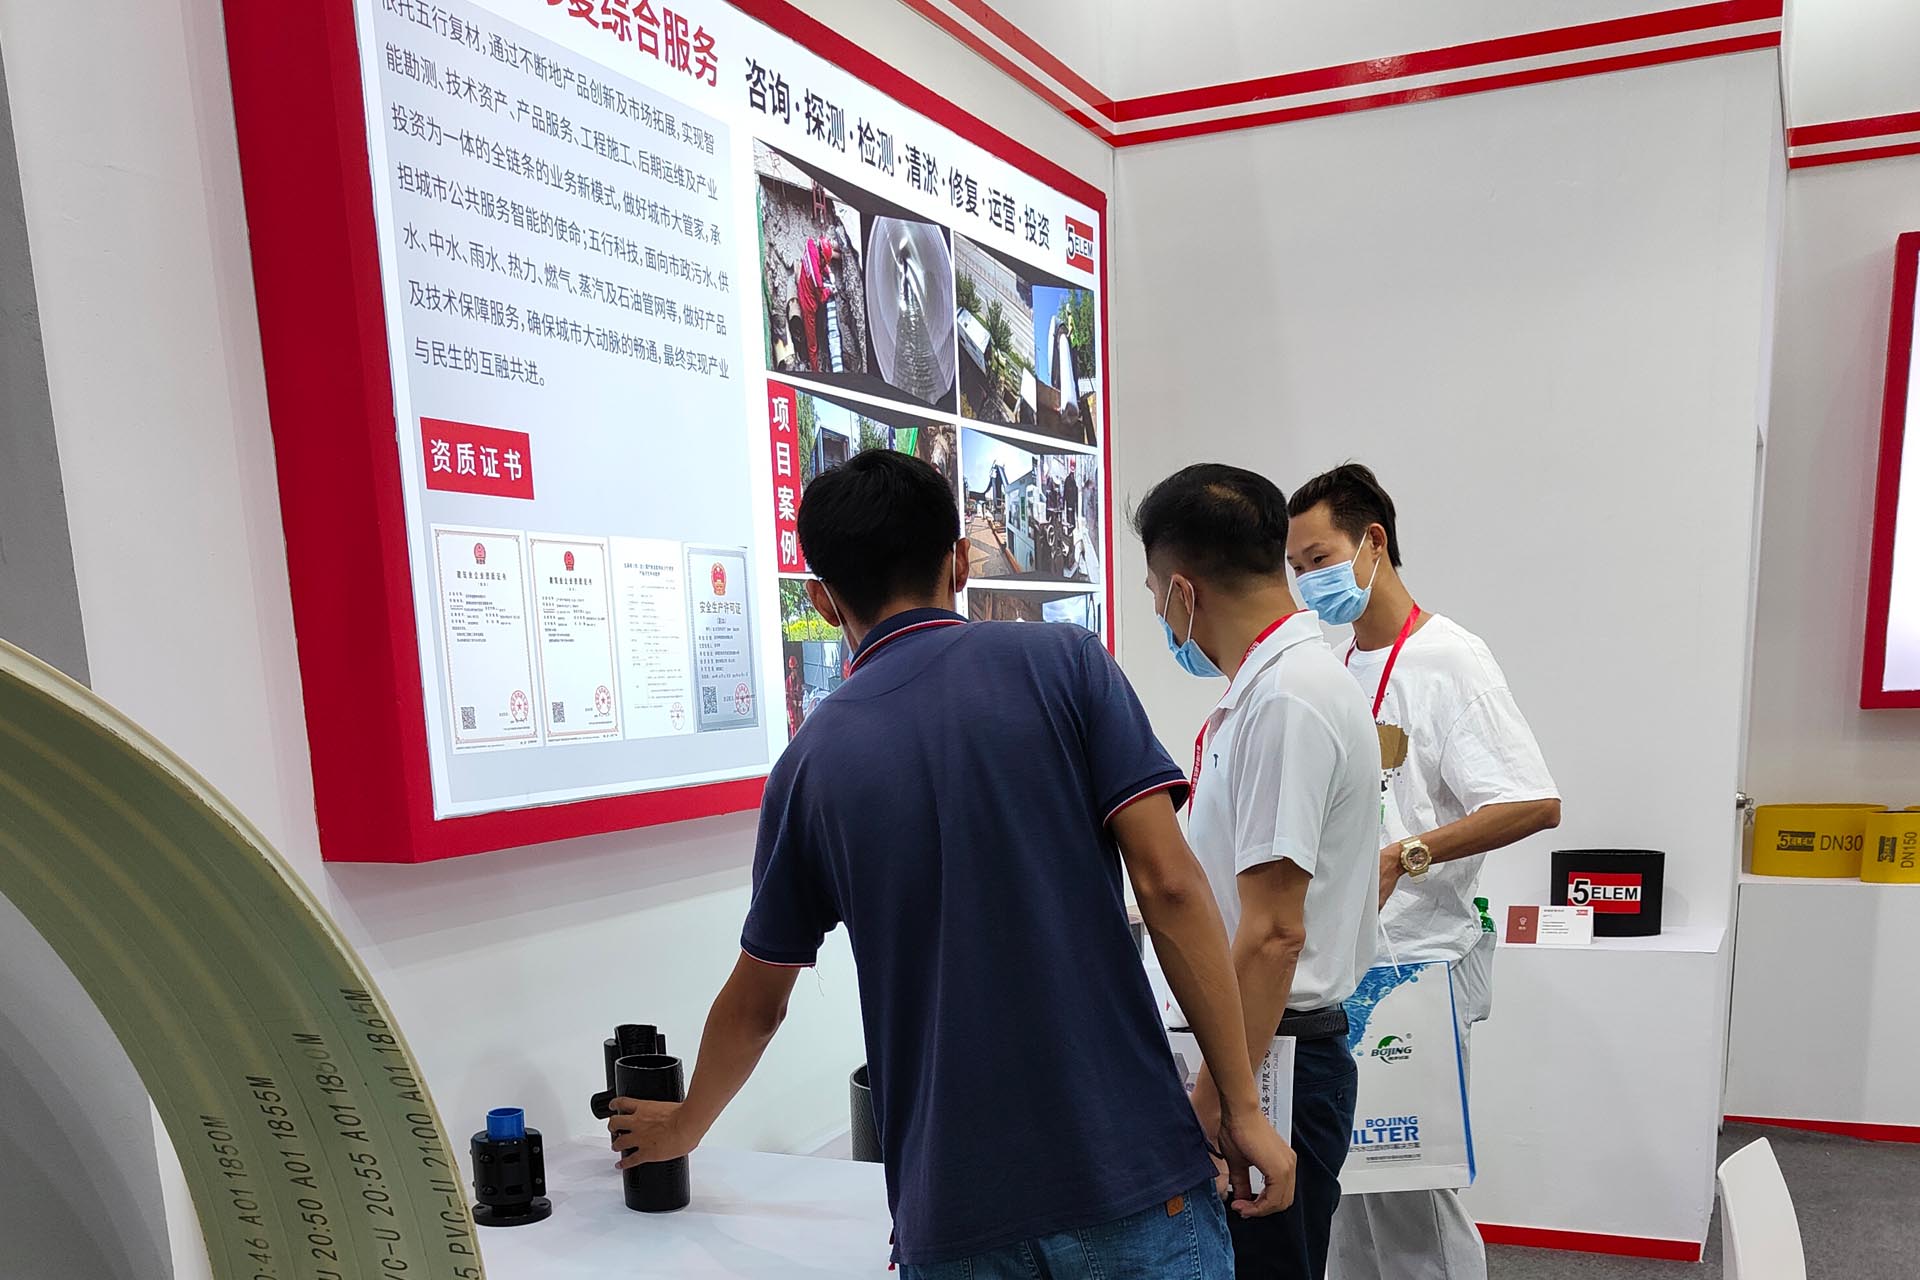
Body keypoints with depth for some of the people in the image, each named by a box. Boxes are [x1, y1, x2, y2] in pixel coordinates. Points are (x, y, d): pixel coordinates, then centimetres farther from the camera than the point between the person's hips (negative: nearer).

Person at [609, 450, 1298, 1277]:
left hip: (953, 1212, 2)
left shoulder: (812, 759, 3)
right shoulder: (1064, 662, -4)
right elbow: (1168, 884, -12)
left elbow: (753, 1007, 14)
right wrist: (1242, 1103, -3)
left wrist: (683, 1127, 32)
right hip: (1129, 1176, -1)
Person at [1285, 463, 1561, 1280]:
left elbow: (1537, 804, -18)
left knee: (1406, 1181, 1)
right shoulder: (1340, 669, 12)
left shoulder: (1448, 659, -12)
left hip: (1418, 961, -7)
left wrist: (1402, 856, -24)